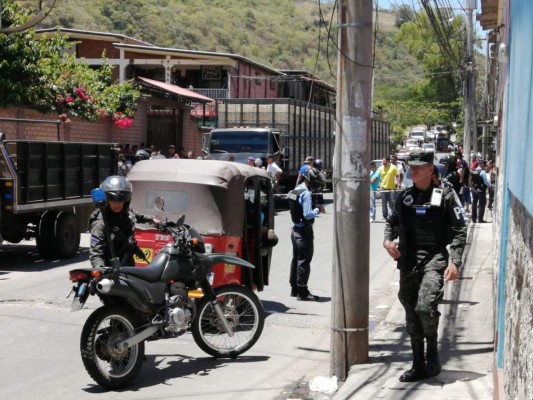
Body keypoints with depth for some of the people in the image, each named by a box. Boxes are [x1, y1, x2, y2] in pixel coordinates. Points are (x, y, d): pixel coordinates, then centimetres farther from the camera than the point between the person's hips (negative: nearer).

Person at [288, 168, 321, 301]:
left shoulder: (294, 191, 9)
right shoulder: (306, 194, -18)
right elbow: (308, 215, -24)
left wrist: (313, 211, 11)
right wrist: (317, 210, -7)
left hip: (296, 229, 9)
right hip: (304, 231, -9)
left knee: (296, 259, 16)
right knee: (304, 261, -4)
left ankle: (294, 289, 24)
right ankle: (302, 292, -1)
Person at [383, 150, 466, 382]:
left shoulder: (444, 195, -4)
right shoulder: (405, 197, 10)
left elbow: (459, 230, -4)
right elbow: (392, 222, 23)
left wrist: (455, 261, -12)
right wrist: (387, 240, 2)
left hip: (434, 259, -5)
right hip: (408, 261, 5)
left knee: (425, 307, -21)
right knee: (411, 314, 9)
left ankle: (432, 352, 6)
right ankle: (419, 365, 20)